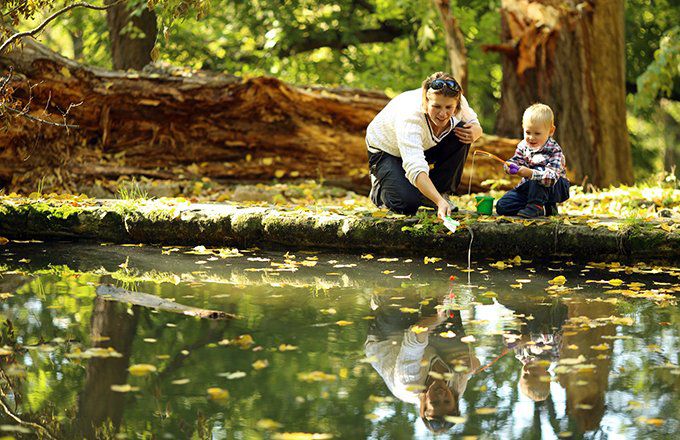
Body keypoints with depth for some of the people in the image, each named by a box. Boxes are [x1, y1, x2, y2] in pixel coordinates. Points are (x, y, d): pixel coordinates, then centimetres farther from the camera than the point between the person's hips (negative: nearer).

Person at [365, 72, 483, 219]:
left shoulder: (458, 104, -24)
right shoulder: (410, 116, -42)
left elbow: (473, 124, -1)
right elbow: (415, 168, -51)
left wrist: (475, 131, -28)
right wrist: (440, 202, -64)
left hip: (425, 146, 5)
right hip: (387, 150, -5)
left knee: (462, 134, -22)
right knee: (408, 204, -26)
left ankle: (440, 191, -4)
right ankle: (380, 186, 10)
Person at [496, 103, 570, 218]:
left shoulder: (554, 150, -24)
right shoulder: (523, 146, -5)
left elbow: (551, 177, -37)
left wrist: (530, 173, -53)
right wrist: (510, 166, -30)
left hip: (555, 188, -6)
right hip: (529, 186, 6)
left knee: (538, 170, -36)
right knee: (501, 206, -9)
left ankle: (536, 205, -26)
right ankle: (544, 208, -8)